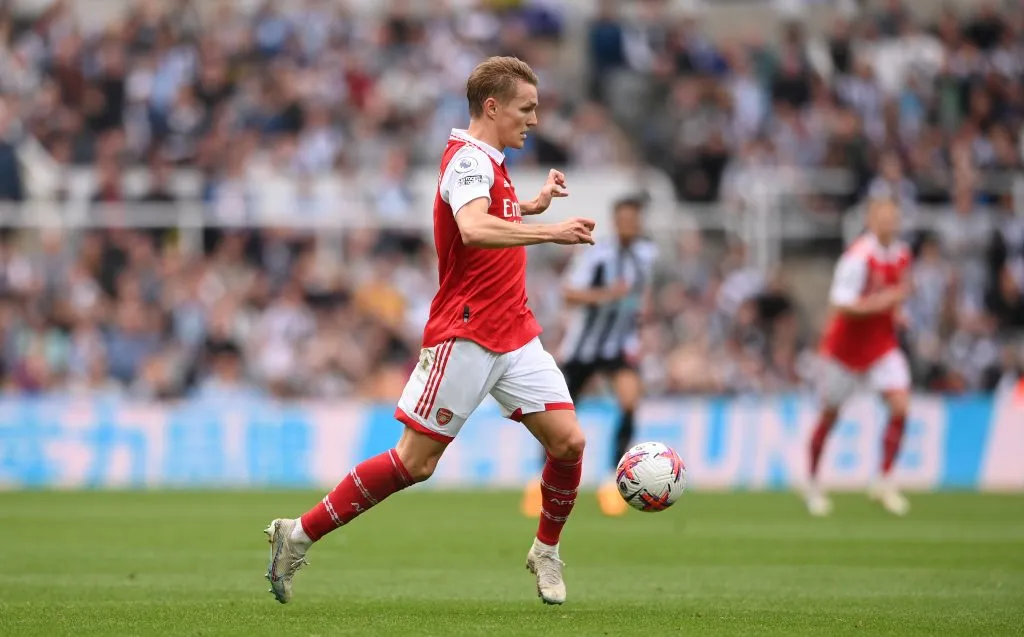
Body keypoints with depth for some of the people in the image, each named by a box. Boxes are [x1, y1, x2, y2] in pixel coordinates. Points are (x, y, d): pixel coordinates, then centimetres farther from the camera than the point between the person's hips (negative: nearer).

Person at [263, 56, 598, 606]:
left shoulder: (487, 162, 16)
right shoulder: (468, 158, -14)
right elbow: (474, 230, -34)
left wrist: (533, 204, 28)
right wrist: (549, 232, -37)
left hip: (514, 334, 9)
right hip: (464, 335, -9)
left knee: (568, 440, -3)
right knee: (415, 461, -7)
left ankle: (546, 551, 17)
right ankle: (299, 534, 2)